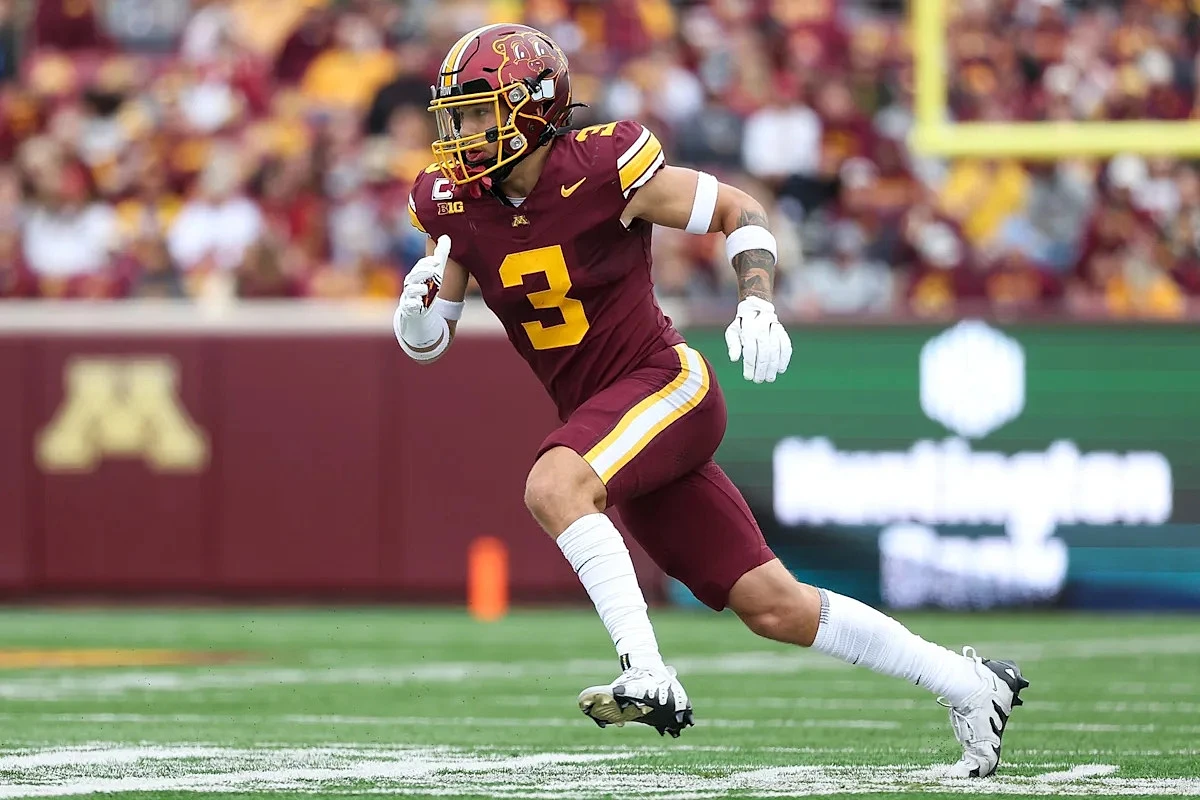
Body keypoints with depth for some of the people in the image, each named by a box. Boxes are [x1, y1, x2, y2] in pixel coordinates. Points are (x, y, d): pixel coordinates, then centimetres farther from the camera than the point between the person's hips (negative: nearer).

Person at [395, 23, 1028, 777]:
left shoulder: (601, 168, -16)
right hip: (601, 416, 6)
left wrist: (758, 304, -21)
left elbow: (738, 210, -5)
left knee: (553, 486, -33)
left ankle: (649, 677, -29)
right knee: (771, 604, 5)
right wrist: (419, 300, -16)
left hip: (664, 383, -6)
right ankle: (967, 684, 17)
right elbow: (425, 342, 7)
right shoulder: (454, 205, 0)